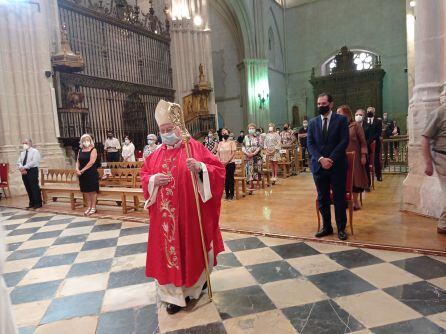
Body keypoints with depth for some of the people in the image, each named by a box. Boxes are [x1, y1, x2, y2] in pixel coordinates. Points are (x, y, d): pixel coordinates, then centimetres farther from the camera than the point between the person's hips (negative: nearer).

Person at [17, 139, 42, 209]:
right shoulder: (22, 153, 19)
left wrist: (24, 167, -19)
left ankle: (38, 203, -1)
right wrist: (21, 168, -9)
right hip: (24, 172, 7)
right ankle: (31, 203, 16)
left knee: (34, 188, -6)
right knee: (28, 188, 8)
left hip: (32, 171, -7)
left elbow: (34, 162, -15)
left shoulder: (35, 151, -2)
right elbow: (19, 162, 12)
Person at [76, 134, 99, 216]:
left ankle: (93, 208, 8)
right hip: (82, 174, 5)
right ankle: (89, 207, 19)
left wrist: (82, 170, -16)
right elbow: (78, 161, 10)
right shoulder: (80, 151, 11)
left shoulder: (93, 150, -5)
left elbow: (91, 162, -15)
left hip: (92, 173, -5)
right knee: (86, 191, 10)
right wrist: (77, 169, -10)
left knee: (93, 190, 0)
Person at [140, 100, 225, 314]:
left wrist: (200, 167, -27)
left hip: (190, 212, -4)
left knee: (192, 247, 10)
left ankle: (196, 283, 36)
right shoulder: (157, 154, 9)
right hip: (165, 215, 4)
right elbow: (144, 176, 13)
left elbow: (218, 169, -9)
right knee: (169, 250, 8)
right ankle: (176, 293, 21)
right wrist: (153, 180, -9)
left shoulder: (195, 147, -5)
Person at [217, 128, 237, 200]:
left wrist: (227, 162, -15)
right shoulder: (220, 143, 10)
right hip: (222, 164, 3)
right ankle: (227, 193, 16)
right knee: (225, 179, 6)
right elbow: (218, 153, 10)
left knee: (230, 178, -1)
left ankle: (231, 194, 10)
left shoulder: (232, 142, -2)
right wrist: (220, 161, -7)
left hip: (230, 163, -3)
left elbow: (233, 153, -9)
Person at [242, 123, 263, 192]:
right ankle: (251, 185, 1)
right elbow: (243, 147, 5)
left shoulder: (258, 137, 2)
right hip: (248, 157, 1)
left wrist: (254, 153, -16)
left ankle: (258, 183, 20)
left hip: (257, 156, -1)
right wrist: (247, 153, -11)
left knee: (257, 169, 4)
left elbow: (259, 147, -5)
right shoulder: (246, 137, 7)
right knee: (249, 170, -3)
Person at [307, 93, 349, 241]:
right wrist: (321, 159, -13)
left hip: (337, 165, -3)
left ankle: (341, 228, 16)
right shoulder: (313, 122, 9)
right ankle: (326, 227, 21)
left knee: (339, 198, 3)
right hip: (318, 165, 3)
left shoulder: (341, 120, 1)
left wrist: (330, 159, -16)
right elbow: (310, 144, 2)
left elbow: (344, 142, -7)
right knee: (322, 198, 9)